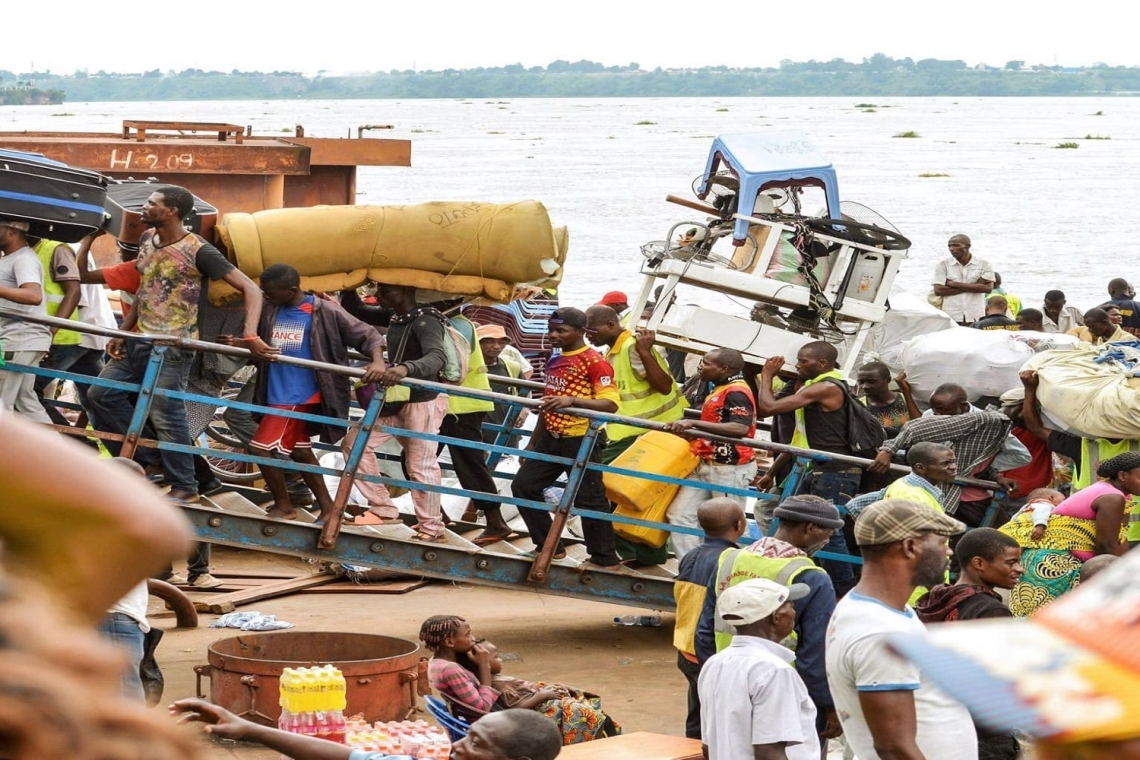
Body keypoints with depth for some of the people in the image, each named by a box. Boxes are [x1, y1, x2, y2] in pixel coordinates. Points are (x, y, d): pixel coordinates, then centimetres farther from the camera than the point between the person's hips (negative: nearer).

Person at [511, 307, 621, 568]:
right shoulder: (555, 362, 13)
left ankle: (604, 558, 8)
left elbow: (610, 404, -21)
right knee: (524, 485, 8)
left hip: (580, 440, -9)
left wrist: (572, 400, -33)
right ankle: (548, 546, 18)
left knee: (589, 498, -3)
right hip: (551, 438, 9)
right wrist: (533, 442, 24)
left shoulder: (594, 362, -13)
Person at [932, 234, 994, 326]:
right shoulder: (943, 265, 7)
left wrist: (953, 284, -7)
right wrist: (972, 287, -6)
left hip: (976, 319, 0)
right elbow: (938, 290, -4)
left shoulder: (983, 264, 6)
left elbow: (987, 287, -8)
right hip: (951, 319, 0)